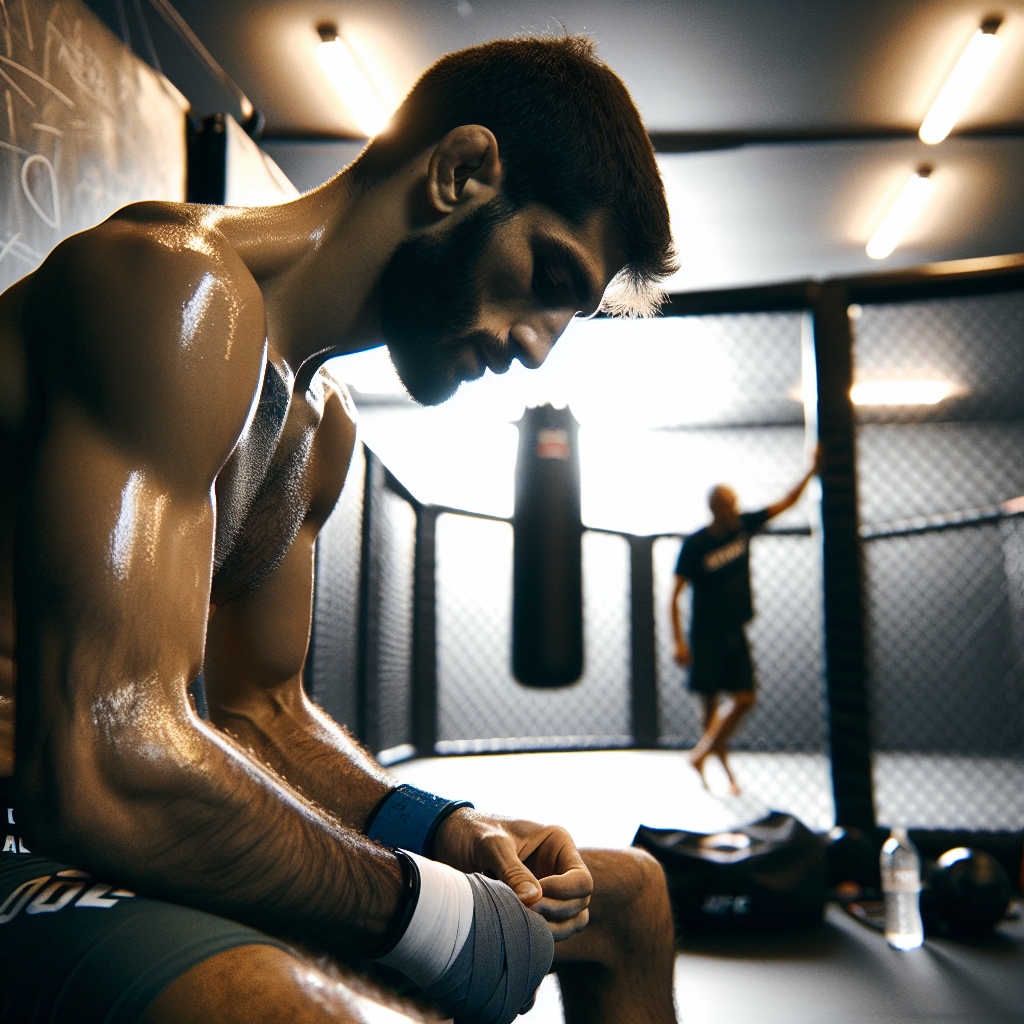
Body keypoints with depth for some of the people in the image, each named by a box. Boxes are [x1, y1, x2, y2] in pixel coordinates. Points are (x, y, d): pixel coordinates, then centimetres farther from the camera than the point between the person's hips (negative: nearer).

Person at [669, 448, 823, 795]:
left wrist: (812, 471, -7)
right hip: (706, 635, -5)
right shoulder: (694, 545, -14)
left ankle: (702, 752, 18)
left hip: (735, 632, 5)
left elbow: (786, 503, 5)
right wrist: (679, 642, -17)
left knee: (744, 698, 0)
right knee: (710, 701, 2)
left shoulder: (743, 525, -1)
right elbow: (674, 596, -12)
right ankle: (723, 767, 21)